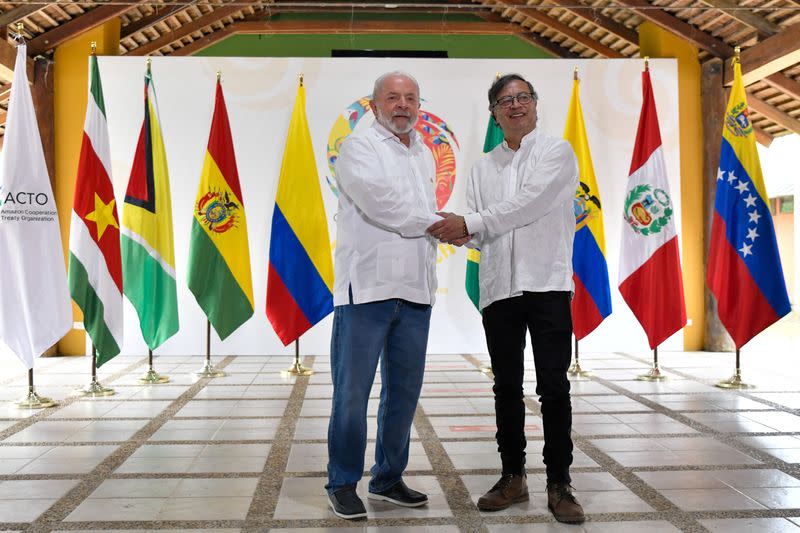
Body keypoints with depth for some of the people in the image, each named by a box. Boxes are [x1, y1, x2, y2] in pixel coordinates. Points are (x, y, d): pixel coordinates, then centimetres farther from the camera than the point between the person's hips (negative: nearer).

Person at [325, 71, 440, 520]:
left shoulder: (425, 155, 21)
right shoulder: (359, 147, -1)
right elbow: (380, 202, -14)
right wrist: (436, 224, -5)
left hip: (415, 291, 7)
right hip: (367, 288, -6)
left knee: (405, 391, 10)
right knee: (352, 393, -2)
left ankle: (388, 479, 24)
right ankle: (343, 484, 12)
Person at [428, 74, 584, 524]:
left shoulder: (557, 152, 2)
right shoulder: (484, 167, 18)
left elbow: (527, 205, -12)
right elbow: (479, 228, 12)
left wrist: (470, 223, -14)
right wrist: (458, 231, -11)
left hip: (547, 284, -4)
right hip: (499, 287, 5)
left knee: (554, 387, -1)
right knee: (507, 387, 9)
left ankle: (559, 484, 8)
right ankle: (513, 477, 21)